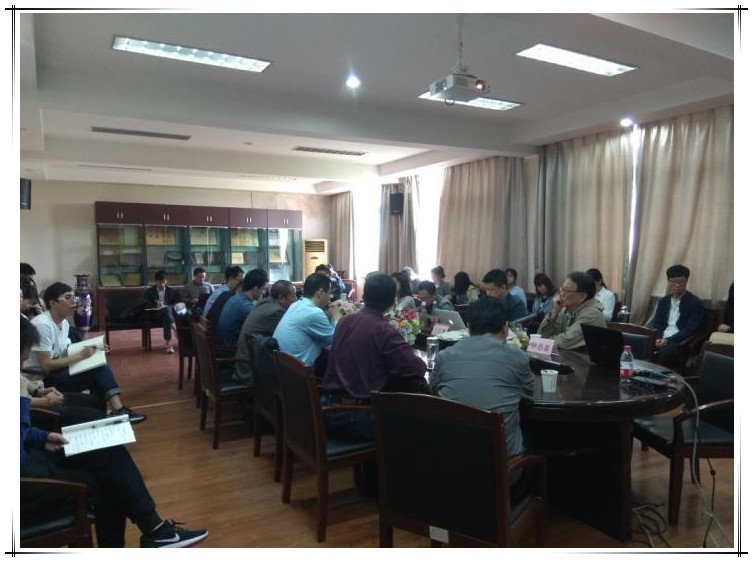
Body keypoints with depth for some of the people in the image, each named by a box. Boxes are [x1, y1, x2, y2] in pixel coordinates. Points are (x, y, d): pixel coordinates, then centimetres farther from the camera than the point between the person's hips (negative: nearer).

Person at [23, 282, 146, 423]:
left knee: (101, 366, -8)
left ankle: (117, 409, -12)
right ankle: (117, 410, -8)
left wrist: (91, 351, -7)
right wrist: (80, 355, -19)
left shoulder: (64, 322, 7)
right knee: (97, 372, -17)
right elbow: (46, 365, -24)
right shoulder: (43, 325, -21)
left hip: (56, 371, 8)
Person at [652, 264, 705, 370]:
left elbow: (691, 330, -11)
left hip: (683, 342, -5)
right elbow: (657, 324, 12)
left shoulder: (695, 303, -2)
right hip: (662, 339, 5)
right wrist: (659, 338, -9)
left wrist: (668, 340, -20)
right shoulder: (663, 301, 15)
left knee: (665, 353, -35)